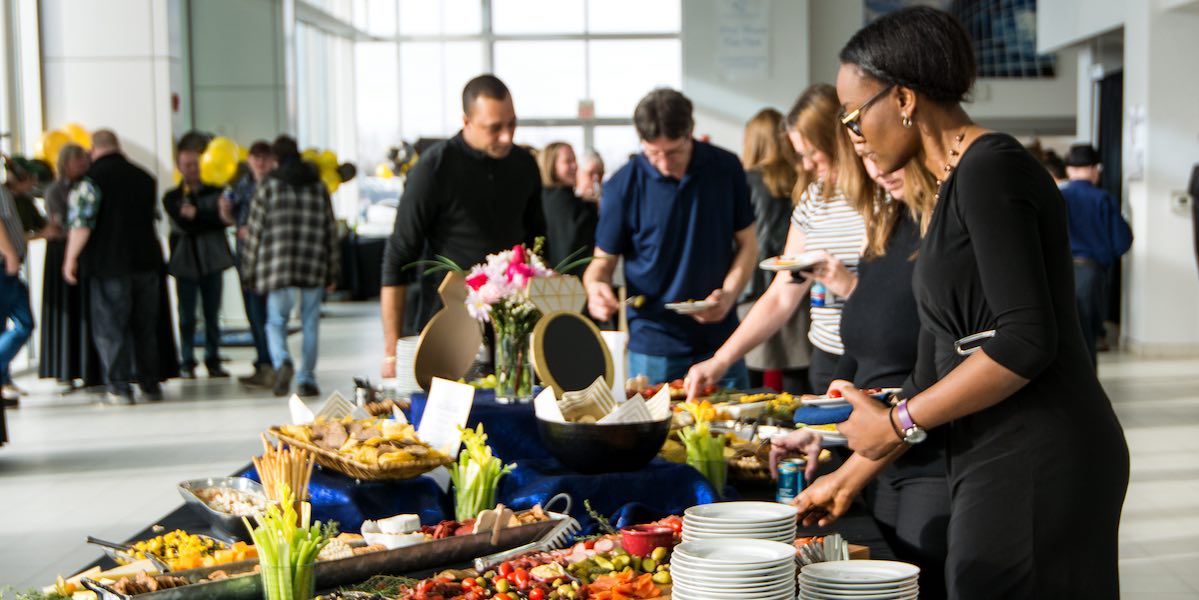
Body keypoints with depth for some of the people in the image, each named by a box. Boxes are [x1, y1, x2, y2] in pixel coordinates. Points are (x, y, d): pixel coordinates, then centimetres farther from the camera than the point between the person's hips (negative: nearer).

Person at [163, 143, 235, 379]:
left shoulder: (215, 192, 11)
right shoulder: (172, 197, 7)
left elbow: (226, 218, -5)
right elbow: (184, 225, -9)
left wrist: (197, 214, -15)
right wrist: (215, 218, -14)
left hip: (212, 260, 1)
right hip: (186, 262, -1)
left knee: (212, 315, 4)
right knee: (187, 317, -1)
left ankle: (213, 361, 10)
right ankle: (187, 363, 5)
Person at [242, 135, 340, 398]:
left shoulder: (269, 187, 1)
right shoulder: (319, 187, 10)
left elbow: (254, 232, 1)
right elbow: (331, 231, 11)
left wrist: (250, 272, 8)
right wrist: (332, 272, 16)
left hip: (277, 267, -2)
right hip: (314, 268, 2)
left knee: (276, 321, 7)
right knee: (310, 324, 9)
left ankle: (282, 362, -19)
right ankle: (306, 379, 8)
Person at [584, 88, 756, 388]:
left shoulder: (725, 168, -2)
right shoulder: (623, 186, -8)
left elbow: (747, 243, 7)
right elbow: (604, 260, 1)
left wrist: (729, 293, -11)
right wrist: (595, 287, -22)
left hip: (720, 340, 2)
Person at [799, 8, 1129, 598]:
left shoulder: (991, 169, -13)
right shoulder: (956, 185, 16)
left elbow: (1026, 341, -21)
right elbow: (938, 368, 20)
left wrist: (898, 422, -12)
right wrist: (851, 478, 22)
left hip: (1035, 465, -9)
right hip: (999, 462, 9)